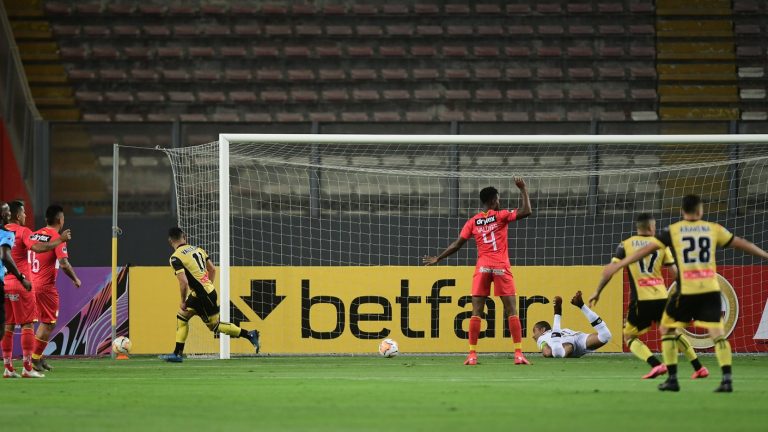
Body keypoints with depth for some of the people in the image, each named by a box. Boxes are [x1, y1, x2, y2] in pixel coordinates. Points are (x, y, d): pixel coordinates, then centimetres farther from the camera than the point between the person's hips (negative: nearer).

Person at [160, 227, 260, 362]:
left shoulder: (176, 258, -14)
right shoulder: (197, 249, 9)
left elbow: (184, 282, -23)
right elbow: (213, 270, 15)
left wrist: (183, 301, -11)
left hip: (203, 296, -9)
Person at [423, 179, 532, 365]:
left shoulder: (473, 221, 7)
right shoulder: (500, 216, 0)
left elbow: (457, 244, 7)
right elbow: (526, 211, -7)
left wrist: (438, 259, 18)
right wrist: (523, 190, 4)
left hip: (482, 267, 2)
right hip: (501, 266, -2)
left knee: (476, 311, 2)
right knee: (511, 309, -1)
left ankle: (472, 355, -3)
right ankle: (519, 354, -8)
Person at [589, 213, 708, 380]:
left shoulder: (625, 245, 6)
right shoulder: (661, 245, 9)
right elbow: (675, 272, 7)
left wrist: (597, 292, 9)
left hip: (641, 299, -3)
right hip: (662, 297, 3)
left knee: (629, 337, 10)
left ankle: (656, 365, -12)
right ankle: (699, 368, 22)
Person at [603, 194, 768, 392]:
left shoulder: (673, 231, 4)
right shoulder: (713, 229, 9)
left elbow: (647, 249, 0)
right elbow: (741, 243, 17)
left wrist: (618, 265, 3)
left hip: (685, 291, -1)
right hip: (710, 290, 1)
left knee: (667, 329, 15)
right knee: (718, 333, 1)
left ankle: (672, 379, 9)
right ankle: (727, 378, -15)